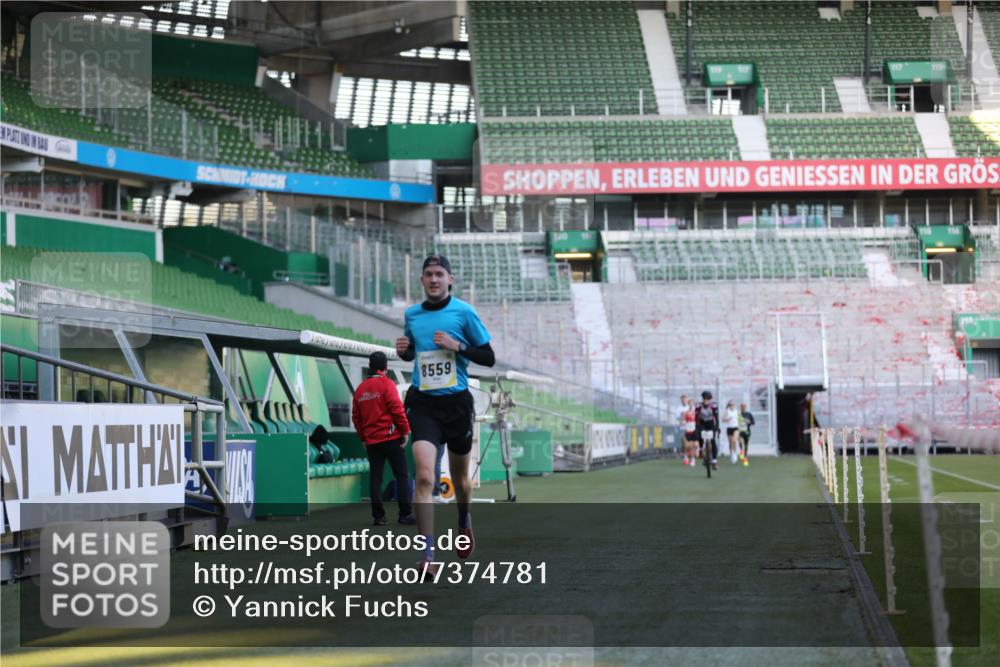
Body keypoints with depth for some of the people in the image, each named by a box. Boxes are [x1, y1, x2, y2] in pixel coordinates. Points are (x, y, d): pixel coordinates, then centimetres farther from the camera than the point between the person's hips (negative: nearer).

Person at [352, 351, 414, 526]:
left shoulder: (361, 388, 9)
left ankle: (378, 516, 3)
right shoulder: (387, 384, -7)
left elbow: (356, 416, 12)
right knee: (402, 476, 0)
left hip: (371, 441, 5)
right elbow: (397, 409, -14)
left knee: (375, 477, 7)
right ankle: (405, 514, -4)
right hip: (391, 437, -5)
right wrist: (405, 431, -5)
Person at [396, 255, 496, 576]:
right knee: (424, 476, -17)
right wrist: (403, 350, 0)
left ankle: (464, 522, 49)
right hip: (423, 403, 1)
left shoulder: (464, 312, -3)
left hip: (456, 402, -1)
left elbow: (489, 357, -1)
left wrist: (458, 346, -16)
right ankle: (427, 554, -17)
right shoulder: (411, 315, 7)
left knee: (459, 476, 15)